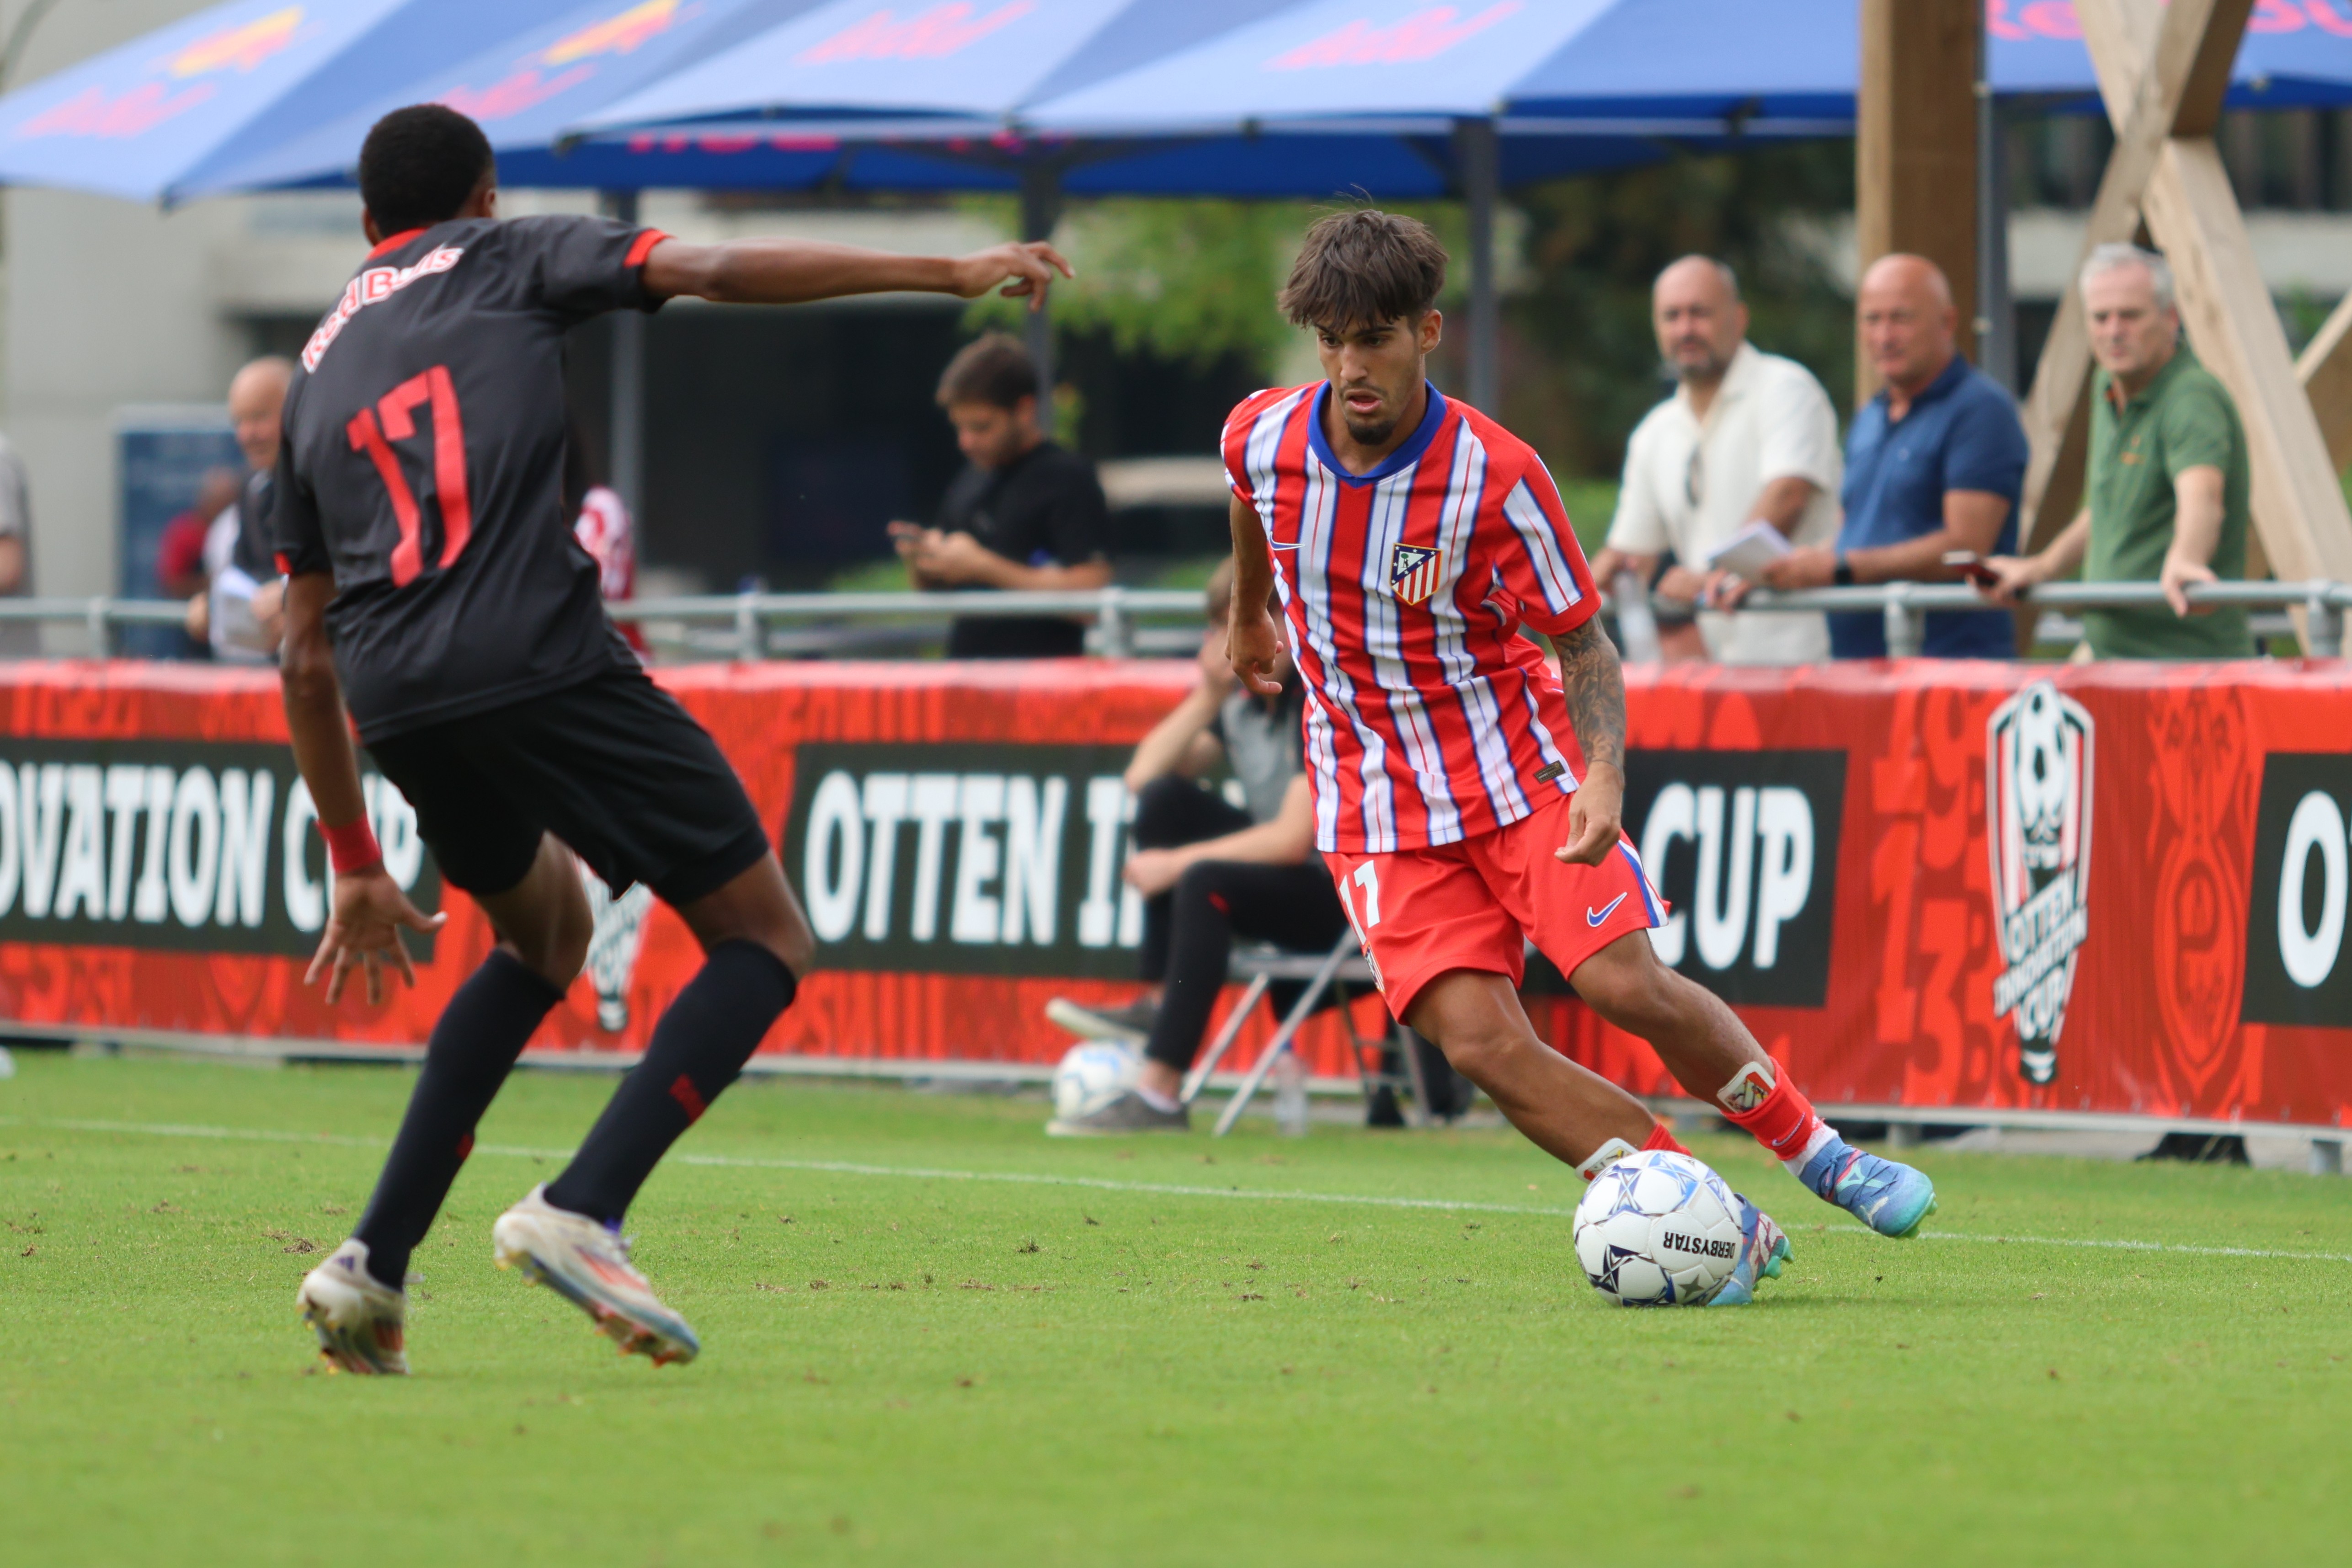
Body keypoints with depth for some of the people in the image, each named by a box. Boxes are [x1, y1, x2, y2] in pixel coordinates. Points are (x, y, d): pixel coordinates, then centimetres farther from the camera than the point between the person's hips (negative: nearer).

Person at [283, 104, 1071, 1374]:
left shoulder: (314, 374, 28)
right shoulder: (505, 261, 17)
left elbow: (305, 658, 26)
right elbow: (718, 271, 1)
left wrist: (354, 863, 32)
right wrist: (950, 275, 4)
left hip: (393, 699, 6)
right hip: (539, 657, -6)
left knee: (543, 934, 31)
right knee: (766, 945, 3)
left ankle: (375, 1264, 19)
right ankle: (581, 1212, -18)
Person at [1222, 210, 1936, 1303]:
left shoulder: (1495, 474, -19)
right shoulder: (1262, 439, -9)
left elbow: (1583, 643, -9)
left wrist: (1603, 776, -26)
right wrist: (1248, 615, 35)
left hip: (1521, 774, -2)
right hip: (1380, 815, 2)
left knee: (1627, 984, -18)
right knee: (1479, 1042, -16)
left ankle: (1818, 1152, 8)